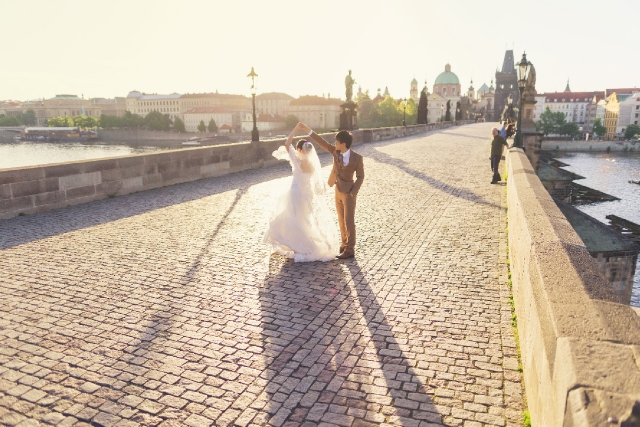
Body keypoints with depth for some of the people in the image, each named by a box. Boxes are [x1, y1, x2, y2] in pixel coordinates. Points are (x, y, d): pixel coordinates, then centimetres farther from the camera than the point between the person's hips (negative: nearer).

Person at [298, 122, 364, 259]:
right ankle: (344, 244, 27)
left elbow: (360, 177, -10)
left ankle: (350, 250, 7)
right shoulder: (335, 152, -2)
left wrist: (353, 192, -18)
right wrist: (308, 130, -6)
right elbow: (322, 142, -2)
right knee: (341, 220, 14)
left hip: (349, 193, -6)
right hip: (338, 191, 6)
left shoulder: (357, 158, -15)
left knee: (349, 222, -1)